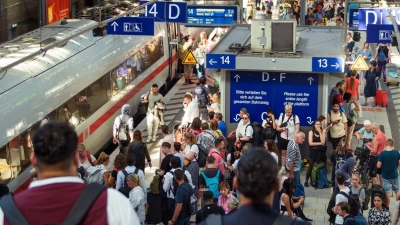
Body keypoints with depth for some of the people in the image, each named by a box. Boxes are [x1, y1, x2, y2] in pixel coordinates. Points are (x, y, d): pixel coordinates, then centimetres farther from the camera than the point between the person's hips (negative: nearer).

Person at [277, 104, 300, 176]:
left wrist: (294, 137, -18)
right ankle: (283, 168, 18)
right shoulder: (282, 116, 2)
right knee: (283, 153, 9)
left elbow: (297, 129, -7)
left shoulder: (295, 117, -4)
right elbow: (277, 128, 5)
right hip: (283, 138, 2)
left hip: (292, 139, -2)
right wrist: (282, 128, -16)